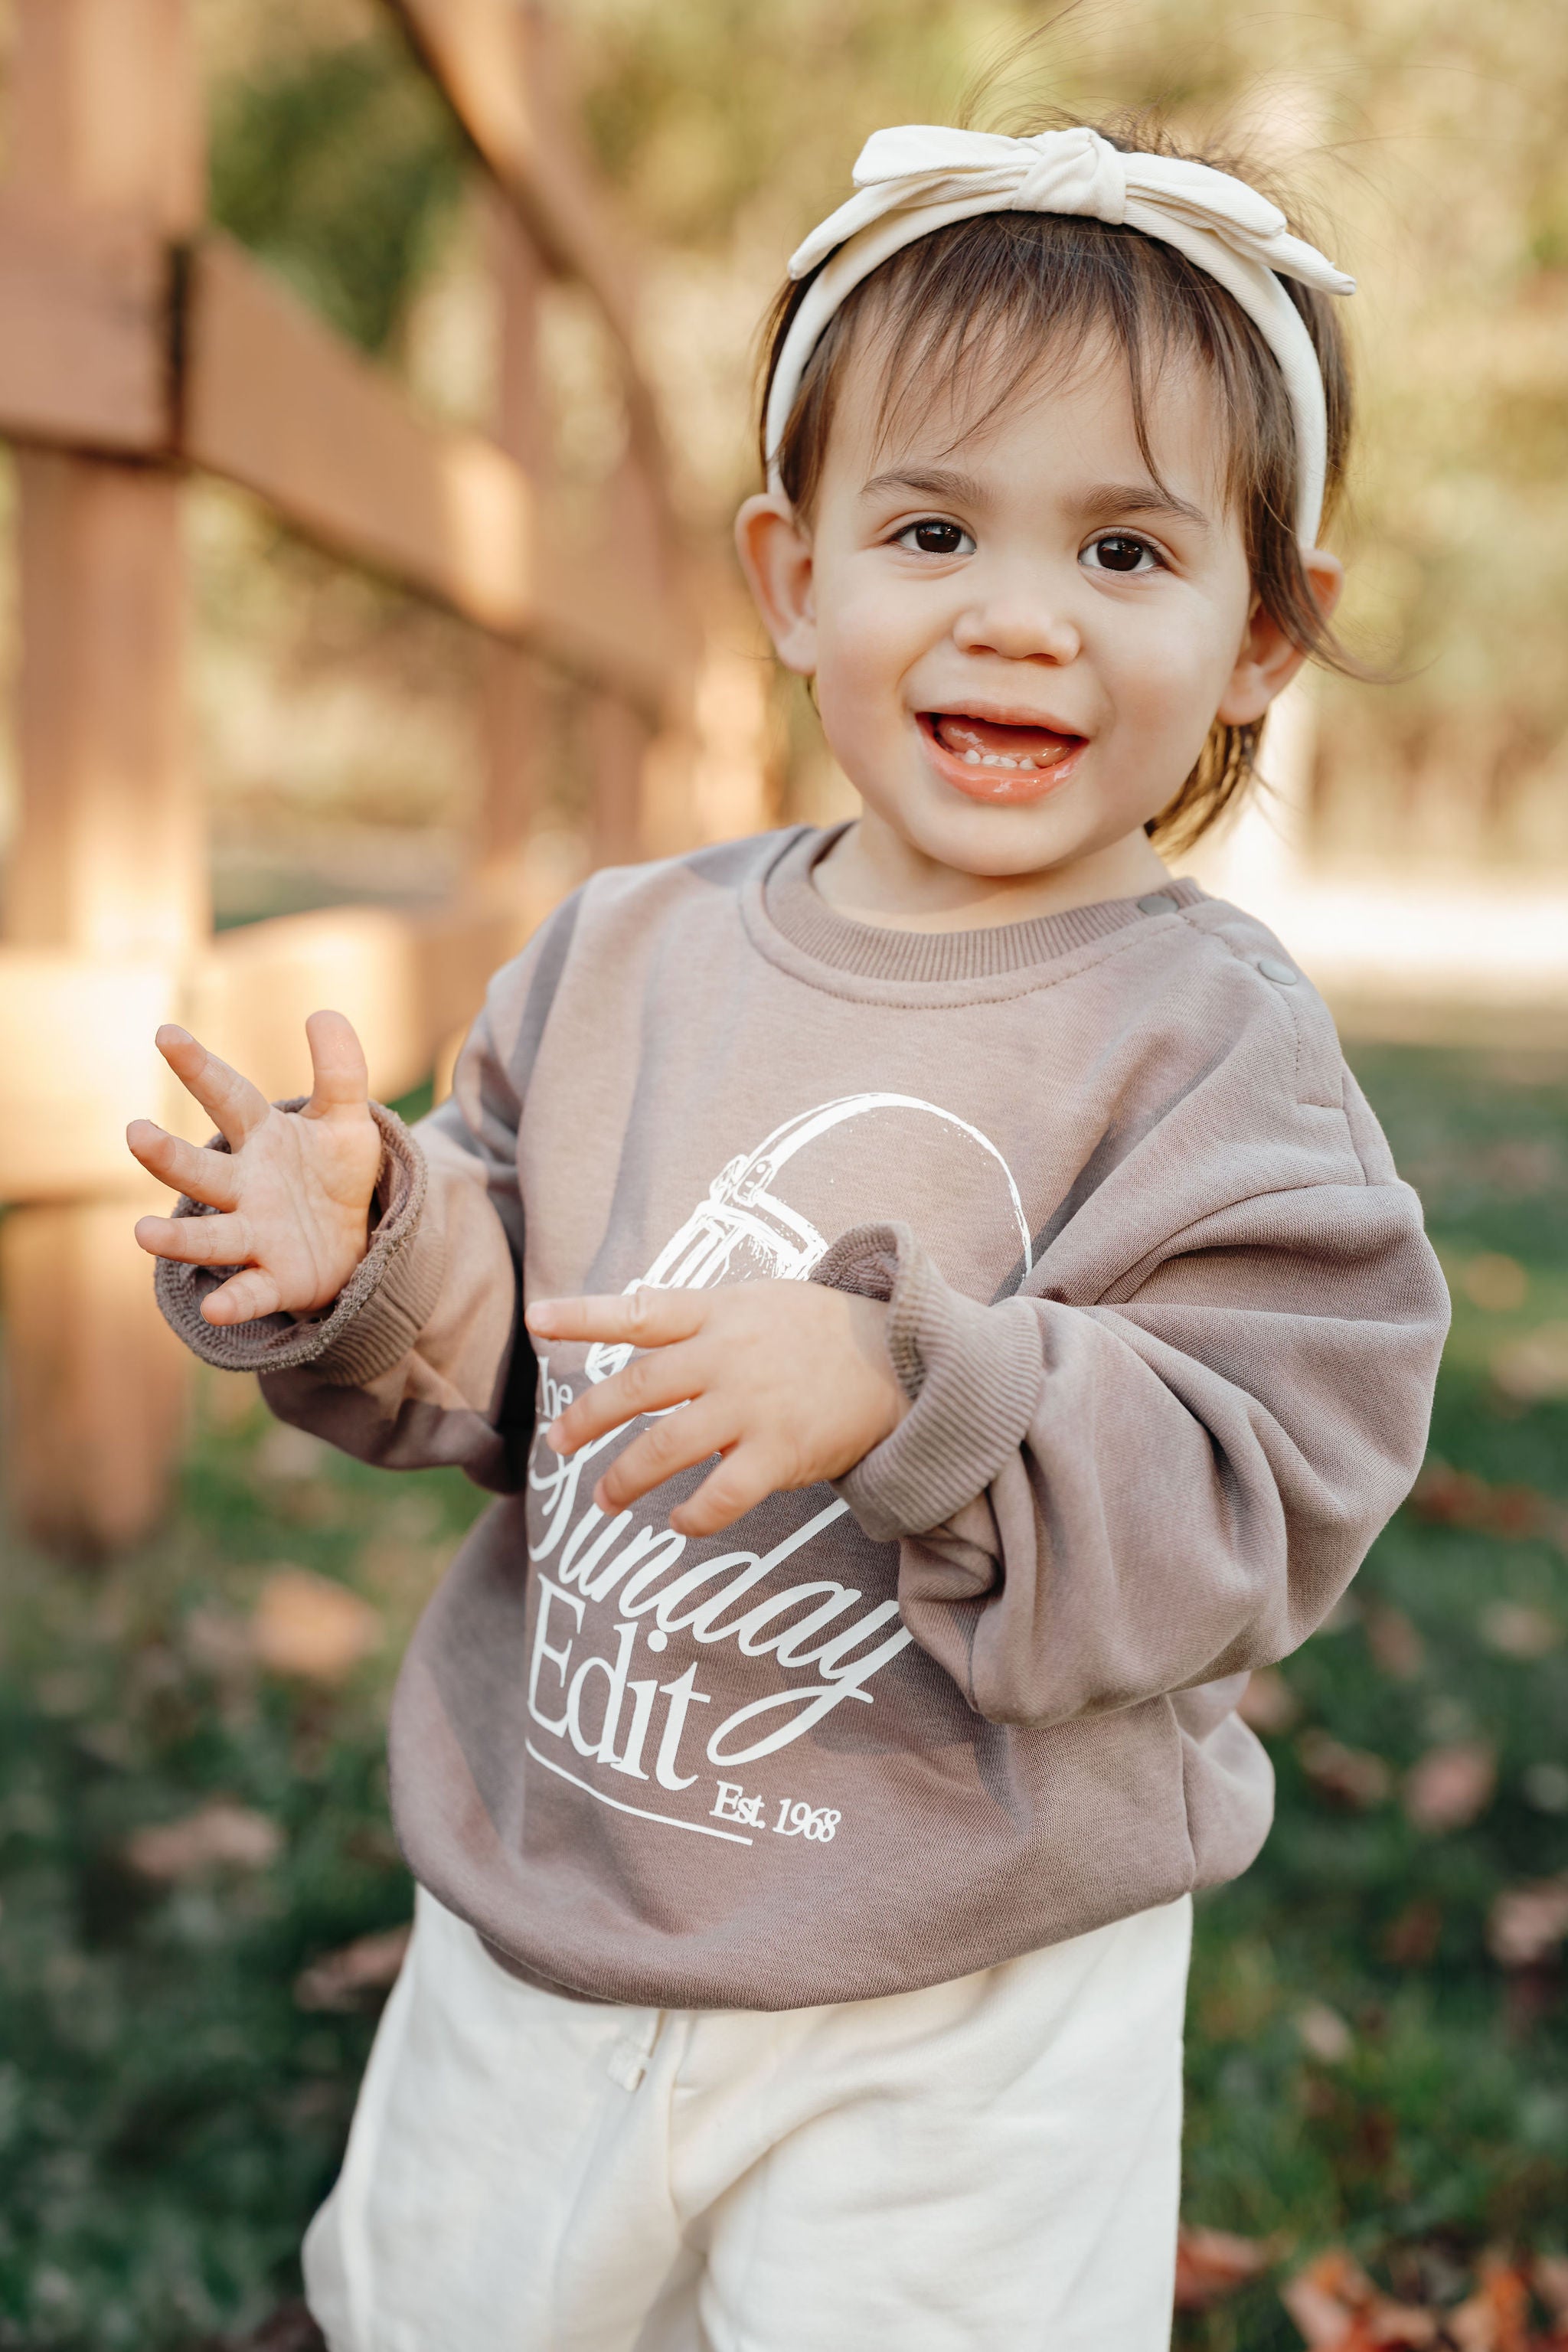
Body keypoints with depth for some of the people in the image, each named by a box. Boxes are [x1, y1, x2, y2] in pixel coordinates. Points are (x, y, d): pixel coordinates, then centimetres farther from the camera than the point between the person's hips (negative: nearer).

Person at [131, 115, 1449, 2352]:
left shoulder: (1212, 1040, -14)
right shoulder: (627, 954, -1)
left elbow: (1253, 1502, -20)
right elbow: (494, 1363, 5)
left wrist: (911, 1397, -33)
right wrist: (364, 1257, -16)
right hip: (531, 1935, 5)